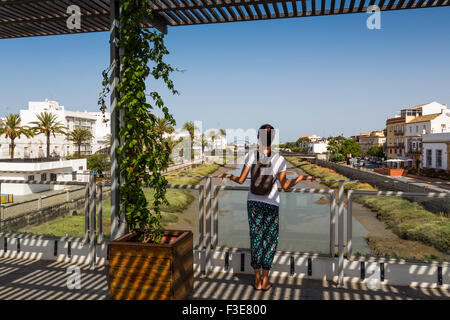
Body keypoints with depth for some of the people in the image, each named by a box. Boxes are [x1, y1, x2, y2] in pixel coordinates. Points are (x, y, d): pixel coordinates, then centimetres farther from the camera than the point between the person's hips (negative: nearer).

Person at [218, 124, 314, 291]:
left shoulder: (251, 155, -11)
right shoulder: (279, 160, -13)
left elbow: (241, 180, -6)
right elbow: (285, 186, -7)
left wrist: (228, 176, 13)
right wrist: (301, 178, 8)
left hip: (253, 202, 2)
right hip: (271, 204, -1)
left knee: (256, 238, 12)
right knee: (271, 239, 13)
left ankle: (257, 279, 17)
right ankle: (265, 280, 14)